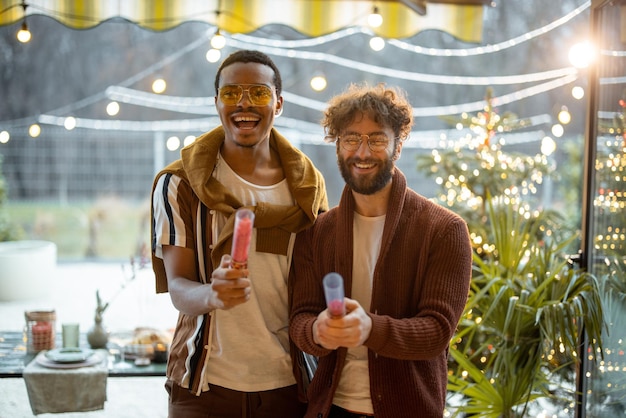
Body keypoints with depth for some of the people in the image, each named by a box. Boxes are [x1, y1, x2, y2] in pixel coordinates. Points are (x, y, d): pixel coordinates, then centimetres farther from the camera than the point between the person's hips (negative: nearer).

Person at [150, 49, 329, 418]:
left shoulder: (309, 186, 3)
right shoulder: (180, 184, -4)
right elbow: (178, 287, -10)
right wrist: (212, 294, -32)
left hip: (289, 386, 2)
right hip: (206, 386, -2)